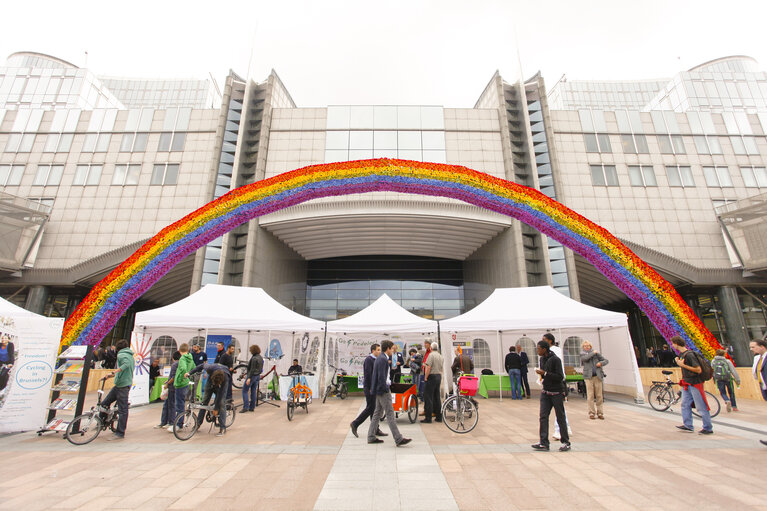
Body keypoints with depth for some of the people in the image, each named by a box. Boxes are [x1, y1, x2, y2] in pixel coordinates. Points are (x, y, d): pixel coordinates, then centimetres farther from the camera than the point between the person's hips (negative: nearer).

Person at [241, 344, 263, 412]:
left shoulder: (254, 358, -18)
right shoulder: (260, 358, 9)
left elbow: (252, 369, -21)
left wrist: (249, 378, -21)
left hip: (253, 375, -9)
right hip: (258, 376, 9)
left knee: (245, 390, 1)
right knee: (254, 391, 12)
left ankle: (246, 407, -3)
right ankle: (252, 407, 17)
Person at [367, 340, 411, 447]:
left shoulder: (380, 358, 13)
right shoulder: (383, 359, -19)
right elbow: (381, 377, -23)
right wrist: (386, 390, -19)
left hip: (379, 390, 10)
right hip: (383, 390, -10)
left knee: (377, 413, 15)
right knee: (390, 414, -6)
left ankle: (371, 437, 22)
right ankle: (398, 439, 0)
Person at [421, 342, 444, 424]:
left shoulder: (431, 355, -12)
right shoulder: (441, 356, 13)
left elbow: (428, 367, -19)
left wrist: (426, 377, -12)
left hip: (432, 376, -8)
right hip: (439, 376, 8)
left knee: (428, 397, -3)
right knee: (437, 397, 15)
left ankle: (428, 418, -1)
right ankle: (439, 417, 19)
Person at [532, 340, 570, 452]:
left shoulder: (555, 359, -16)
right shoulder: (542, 359, 8)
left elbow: (560, 377, -19)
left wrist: (545, 373, -22)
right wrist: (541, 375, -2)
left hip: (557, 393, -6)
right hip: (545, 392, 7)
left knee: (561, 418, 6)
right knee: (543, 416, 0)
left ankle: (566, 442, 22)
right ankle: (544, 443, 4)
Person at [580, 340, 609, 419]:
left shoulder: (596, 353, 12)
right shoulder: (582, 354, 7)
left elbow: (606, 360, 13)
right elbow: (585, 358, -14)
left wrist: (601, 363, -7)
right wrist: (593, 353, -6)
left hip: (598, 376, 2)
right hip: (588, 377, -2)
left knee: (599, 395, 2)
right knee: (590, 395, -3)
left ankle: (600, 413, 12)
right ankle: (591, 413, 4)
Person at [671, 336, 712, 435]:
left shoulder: (689, 354, -21)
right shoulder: (681, 354, 8)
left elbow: (698, 370, -23)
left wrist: (683, 365, -22)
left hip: (695, 383, -9)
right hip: (686, 383, 9)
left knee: (701, 407, 1)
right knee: (685, 404, 11)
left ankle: (708, 428, 12)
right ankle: (688, 425, 18)